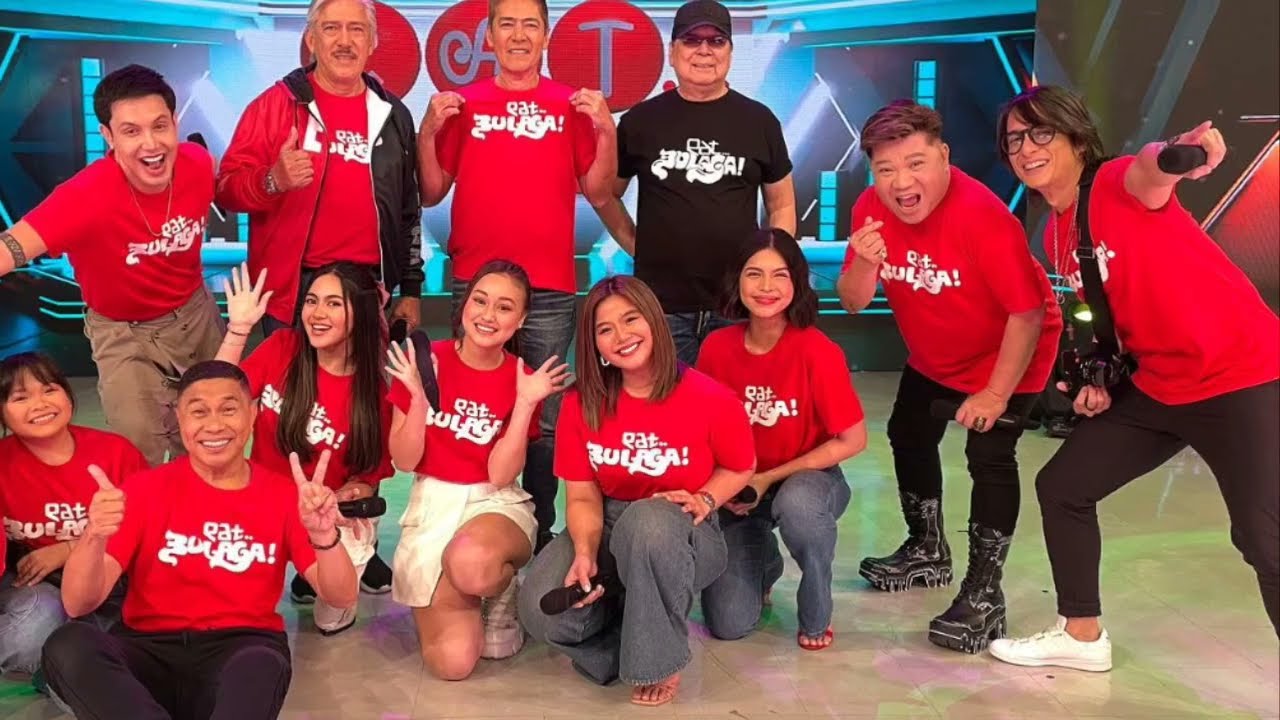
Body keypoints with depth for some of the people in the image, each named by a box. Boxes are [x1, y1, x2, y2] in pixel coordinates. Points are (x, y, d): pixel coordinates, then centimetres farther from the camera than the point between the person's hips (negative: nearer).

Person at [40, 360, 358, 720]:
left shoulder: (284, 494, 5)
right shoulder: (147, 487, 3)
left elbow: (341, 597, -5)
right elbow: (78, 604, -5)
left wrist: (323, 537, -27)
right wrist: (94, 537, -27)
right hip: (151, 652, 2)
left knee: (261, 666, -38)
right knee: (67, 646, -30)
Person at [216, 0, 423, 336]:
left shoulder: (392, 114, 9)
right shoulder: (276, 103, -1)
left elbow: (409, 209, 14)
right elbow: (227, 187, -4)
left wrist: (411, 289, 11)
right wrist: (273, 180, -25)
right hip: (293, 290, -3)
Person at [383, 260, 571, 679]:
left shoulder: (524, 380, -3)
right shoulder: (424, 362, -4)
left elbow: (500, 476, -10)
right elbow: (404, 461, -4)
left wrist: (525, 405, -19)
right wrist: (418, 396, -18)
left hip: (496, 504, -1)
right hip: (431, 507, 1)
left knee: (472, 563, -42)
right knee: (452, 660, -19)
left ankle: (501, 598, -2)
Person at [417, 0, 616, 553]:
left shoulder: (573, 106, 7)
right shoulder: (462, 104, 8)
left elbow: (598, 194, 6)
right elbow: (432, 193, 8)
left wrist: (605, 130, -7)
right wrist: (428, 130, -5)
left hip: (551, 289, 0)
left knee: (543, 419, 2)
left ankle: (539, 534, 12)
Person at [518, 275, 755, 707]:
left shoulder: (710, 400, -14)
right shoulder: (581, 403, -7)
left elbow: (740, 468, 4)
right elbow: (582, 496, -4)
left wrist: (704, 500, -16)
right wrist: (585, 553, -23)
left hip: (681, 536, -2)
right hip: (608, 528, 2)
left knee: (648, 520, -41)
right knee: (543, 611, -26)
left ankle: (659, 658, -17)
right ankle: (624, 636, 7)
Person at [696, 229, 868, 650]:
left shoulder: (816, 351, -21)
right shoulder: (716, 347, -11)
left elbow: (853, 440, -15)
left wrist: (769, 478, -17)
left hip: (808, 478, -2)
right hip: (739, 490, 3)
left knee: (796, 504, -41)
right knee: (728, 625, -11)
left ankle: (816, 615, -10)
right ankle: (763, 564, 26)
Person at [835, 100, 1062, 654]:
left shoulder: (983, 217, -35)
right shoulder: (870, 210, -17)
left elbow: (1028, 312, -30)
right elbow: (853, 302, -13)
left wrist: (996, 394, -25)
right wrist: (864, 262, -36)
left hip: (1008, 355, -7)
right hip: (931, 358, 7)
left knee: (989, 458, -17)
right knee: (908, 437, 18)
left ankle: (984, 594, -6)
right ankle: (927, 551, 41)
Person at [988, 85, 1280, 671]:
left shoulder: (1119, 183, -18)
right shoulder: (1055, 237, 6)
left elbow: (1151, 169, -44)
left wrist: (1178, 151, -66)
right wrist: (1101, 379, 4)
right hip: (1156, 386, 9)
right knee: (1062, 487, 12)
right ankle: (1083, 636, 29)